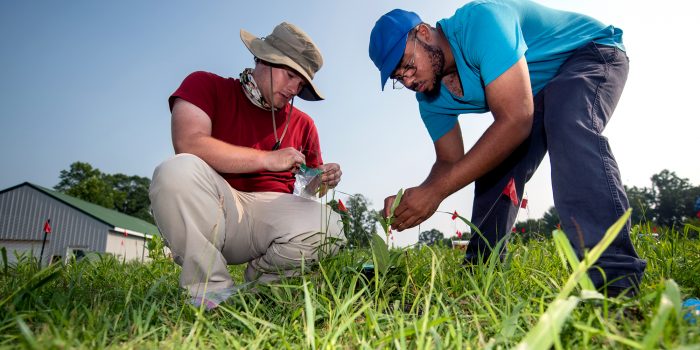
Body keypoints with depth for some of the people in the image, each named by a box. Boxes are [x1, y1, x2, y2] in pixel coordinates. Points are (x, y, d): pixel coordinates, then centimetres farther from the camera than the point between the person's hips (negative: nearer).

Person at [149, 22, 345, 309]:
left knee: (329, 227, -27)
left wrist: (322, 181, -5)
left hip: (272, 210, 3)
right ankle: (212, 289, -17)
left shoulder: (303, 124, 14)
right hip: (207, 213, -2)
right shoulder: (206, 86, 3)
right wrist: (268, 159, -16)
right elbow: (187, 143, -16)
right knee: (178, 171, -33)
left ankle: (256, 284, 1)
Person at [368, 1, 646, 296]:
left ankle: (612, 276, -42)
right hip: (537, 93, 8)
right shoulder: (431, 99, -10)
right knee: (493, 165, -2)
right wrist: (411, 200, -25)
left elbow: (515, 120, -42)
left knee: (566, 125, -37)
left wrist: (436, 190, -42)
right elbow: (449, 161, -4)